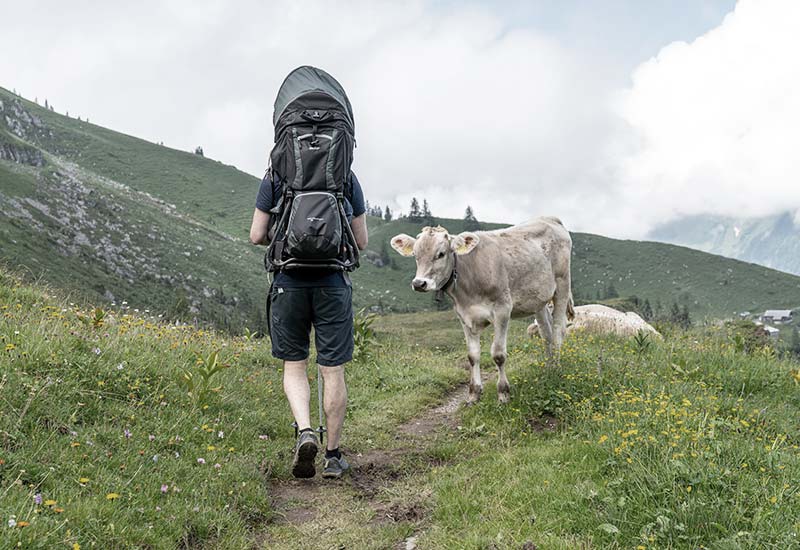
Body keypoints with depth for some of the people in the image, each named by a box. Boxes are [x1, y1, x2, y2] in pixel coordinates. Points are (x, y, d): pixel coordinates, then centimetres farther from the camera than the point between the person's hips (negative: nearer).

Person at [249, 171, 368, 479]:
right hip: (334, 283, 0)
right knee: (333, 370, 7)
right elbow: (361, 241, 8)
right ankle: (333, 456, 15)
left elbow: (257, 236, 0)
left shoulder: (274, 177, 1)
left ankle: (305, 432, -7)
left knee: (294, 365, 15)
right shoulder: (347, 177, 4)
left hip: (289, 283, 0)